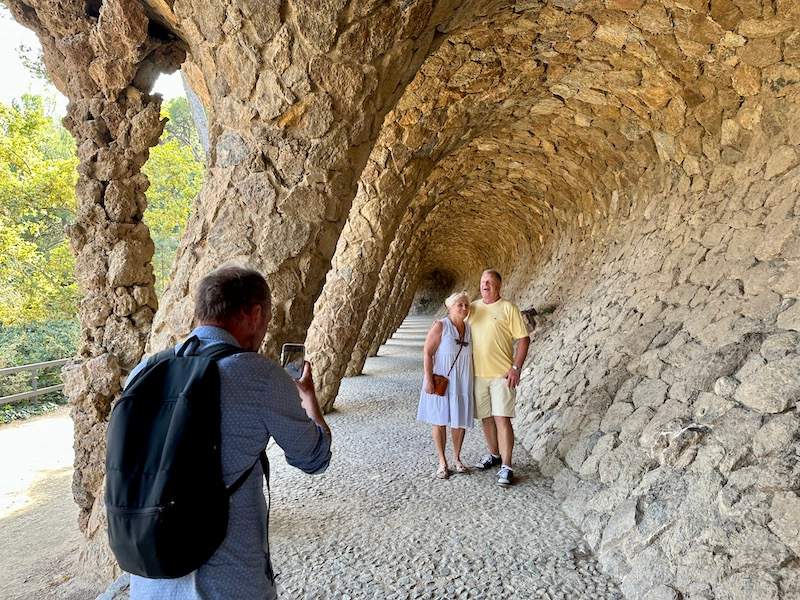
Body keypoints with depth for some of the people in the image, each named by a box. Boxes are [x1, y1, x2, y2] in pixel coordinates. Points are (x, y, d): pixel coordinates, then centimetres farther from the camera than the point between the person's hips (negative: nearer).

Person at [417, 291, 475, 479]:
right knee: (440, 421, 4)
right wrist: (428, 379, -18)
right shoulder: (440, 326, -12)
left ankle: (457, 459, 27)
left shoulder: (469, 329, 5)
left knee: (460, 420, 9)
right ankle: (442, 463, 15)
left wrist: (473, 380, 13)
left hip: (462, 382, 5)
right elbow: (427, 353, -13)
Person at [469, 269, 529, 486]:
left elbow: (524, 339, -6)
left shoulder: (508, 309, -5)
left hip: (502, 375, -5)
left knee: (502, 419, -8)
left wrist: (516, 367, -14)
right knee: (485, 418, 13)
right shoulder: (472, 308, 9)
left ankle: (506, 466, -2)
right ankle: (494, 454, 31)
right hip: (478, 374, 5)